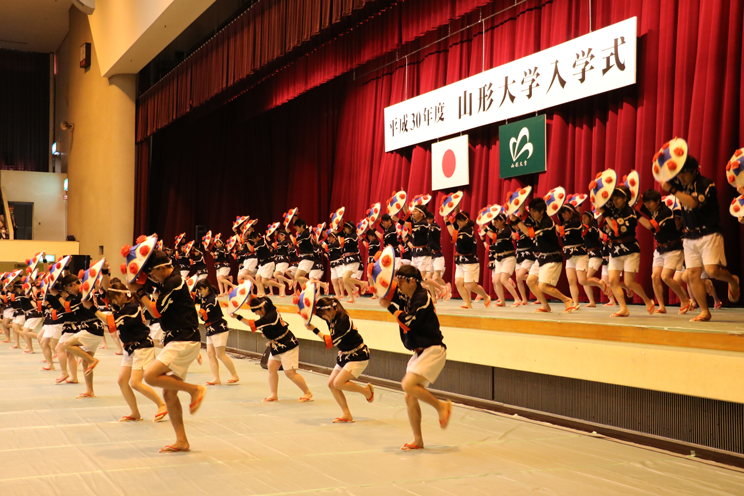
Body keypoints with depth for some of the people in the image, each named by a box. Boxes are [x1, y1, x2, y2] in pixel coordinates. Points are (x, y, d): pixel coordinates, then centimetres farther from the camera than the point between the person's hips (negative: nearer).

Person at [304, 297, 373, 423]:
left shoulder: (343, 320, -25)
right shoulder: (331, 317, 0)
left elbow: (331, 341, -25)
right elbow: (315, 308, 11)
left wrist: (314, 329, -25)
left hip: (358, 356, -10)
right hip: (345, 356, 10)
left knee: (338, 383, -19)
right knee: (331, 383, 2)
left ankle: (367, 391, 3)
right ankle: (346, 415, 6)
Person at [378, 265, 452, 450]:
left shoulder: (423, 297, -15)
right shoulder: (405, 296, 10)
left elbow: (409, 323, -22)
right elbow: (387, 293, 20)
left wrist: (390, 307, -15)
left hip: (433, 350, -9)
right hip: (419, 352, 9)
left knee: (408, 385, -24)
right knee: (410, 397, 5)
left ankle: (442, 406, -3)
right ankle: (417, 441, 14)